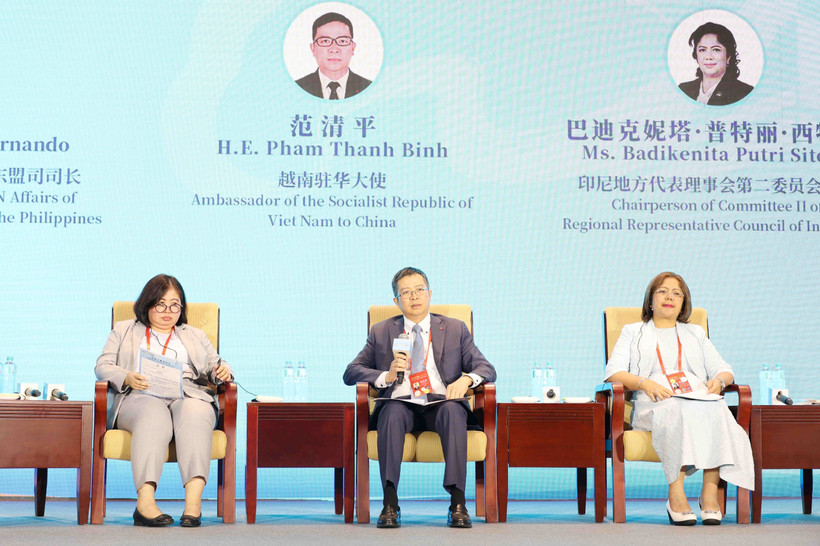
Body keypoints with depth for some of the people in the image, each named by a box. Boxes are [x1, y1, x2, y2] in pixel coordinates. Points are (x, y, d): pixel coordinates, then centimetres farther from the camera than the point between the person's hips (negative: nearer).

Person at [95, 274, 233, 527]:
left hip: (188, 395, 2)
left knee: (194, 412, -38)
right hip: (140, 398, -1)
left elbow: (215, 367, 26)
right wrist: (127, 378, -8)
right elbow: (103, 366, 14)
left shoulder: (195, 336, 34)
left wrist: (223, 371, 0)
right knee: (154, 414, -40)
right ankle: (145, 501, -54)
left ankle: (193, 499, -54)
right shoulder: (124, 331, 27)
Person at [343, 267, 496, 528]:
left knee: (453, 410, -36)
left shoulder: (455, 329, 17)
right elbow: (351, 372, 10)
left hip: (440, 403, 0)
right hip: (402, 403, 0)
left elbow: (486, 368, 11)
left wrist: (466, 379, -13)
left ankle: (457, 503, -39)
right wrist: (386, 376, -9)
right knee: (391, 411, -36)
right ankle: (390, 503, -39)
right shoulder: (381, 332, 17)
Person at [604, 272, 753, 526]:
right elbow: (614, 373, 9)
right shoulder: (633, 332, 25)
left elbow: (724, 370, 24)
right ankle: (676, 495, -45)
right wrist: (643, 383, -12)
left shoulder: (696, 333, 34)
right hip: (654, 402, -2)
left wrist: (719, 380, -2)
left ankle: (710, 492, -43)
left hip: (699, 397, 3)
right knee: (675, 410, -41)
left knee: (716, 410, -36)